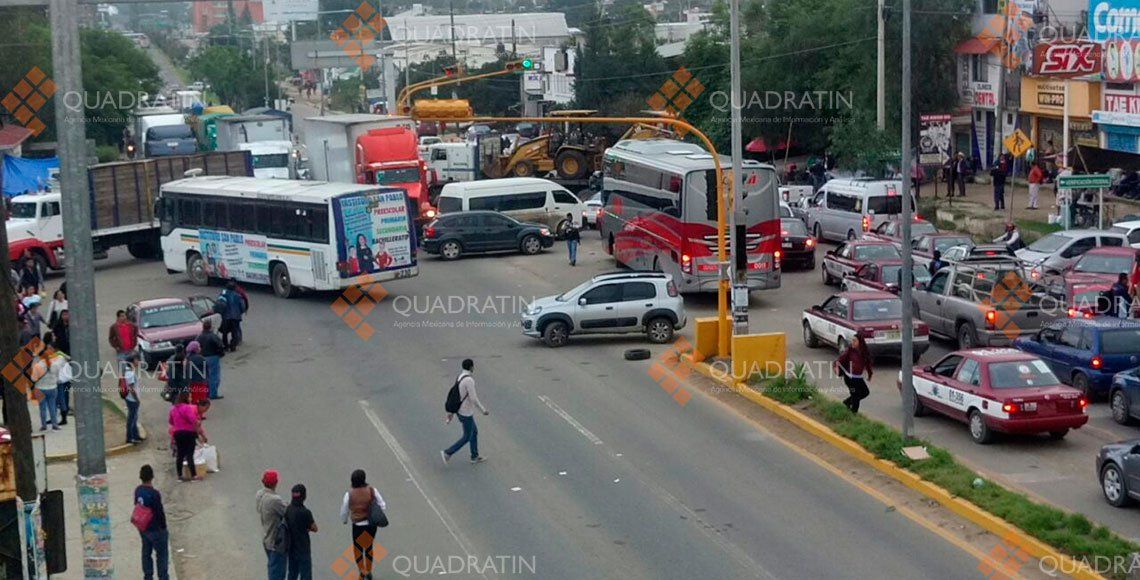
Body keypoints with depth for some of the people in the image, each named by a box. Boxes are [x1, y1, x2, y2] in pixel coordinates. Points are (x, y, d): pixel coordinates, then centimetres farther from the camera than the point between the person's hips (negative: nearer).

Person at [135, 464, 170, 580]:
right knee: (162, 553, 7)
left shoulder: (138, 490, -4)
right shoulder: (154, 494, -27)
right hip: (155, 529, -7)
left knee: (146, 552, 19)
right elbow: (160, 512, -21)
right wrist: (164, 527, -6)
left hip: (142, 528, 7)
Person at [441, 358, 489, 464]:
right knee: (467, 437, 6)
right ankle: (448, 453, 3)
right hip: (466, 413, -9)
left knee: (474, 432, 21)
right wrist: (483, 410, -13)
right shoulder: (469, 380, -28)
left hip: (460, 411, 9)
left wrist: (450, 412, 15)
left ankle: (475, 456, 30)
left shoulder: (460, 378, 4)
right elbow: (473, 398, -26)